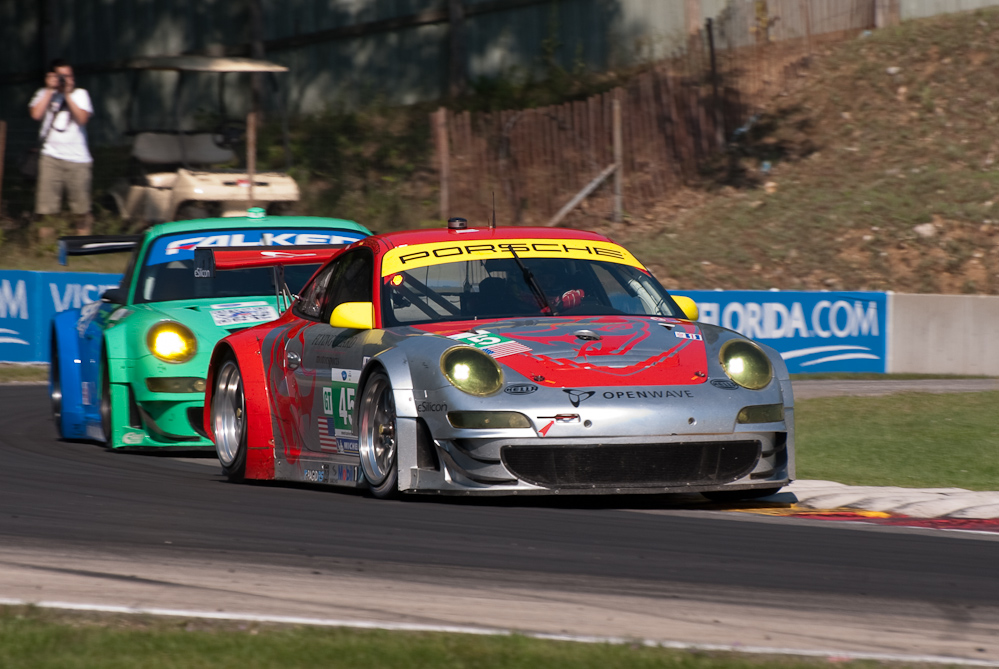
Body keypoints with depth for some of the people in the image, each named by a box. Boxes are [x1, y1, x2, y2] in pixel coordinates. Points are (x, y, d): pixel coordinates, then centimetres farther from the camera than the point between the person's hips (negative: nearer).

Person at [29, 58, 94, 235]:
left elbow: (82, 118, -5)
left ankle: (84, 233, 18)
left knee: (82, 207, 1)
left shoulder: (80, 94, 9)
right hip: (51, 156, 0)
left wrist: (67, 94, -6)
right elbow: (36, 114, -8)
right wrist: (50, 90, -4)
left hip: (77, 156, 0)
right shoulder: (44, 94, 10)